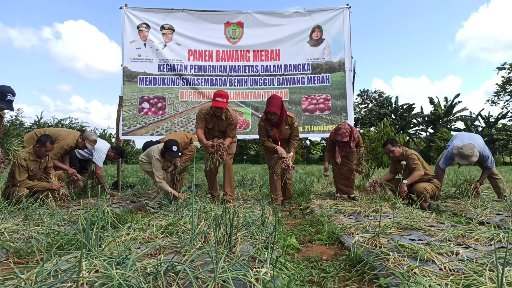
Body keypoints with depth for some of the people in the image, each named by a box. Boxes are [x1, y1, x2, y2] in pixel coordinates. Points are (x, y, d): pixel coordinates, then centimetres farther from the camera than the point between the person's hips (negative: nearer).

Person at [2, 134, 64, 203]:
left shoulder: (46, 154, -11)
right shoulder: (22, 158, -29)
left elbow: (50, 171, 0)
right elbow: (21, 183, -30)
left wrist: (54, 184, -21)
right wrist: (47, 185, -32)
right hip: (16, 187, -6)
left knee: (60, 175, -8)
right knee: (22, 192, -40)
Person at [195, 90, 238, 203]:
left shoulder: (232, 117, -29)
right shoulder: (203, 112, -26)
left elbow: (230, 136, -27)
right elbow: (199, 129, -35)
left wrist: (225, 144, -50)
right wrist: (205, 142, -56)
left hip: (227, 141, -2)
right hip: (210, 141, 2)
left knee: (227, 163, -22)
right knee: (209, 168, -1)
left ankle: (229, 196, -17)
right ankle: (214, 196, 18)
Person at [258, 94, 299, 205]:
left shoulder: (291, 118, -22)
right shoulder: (263, 120, -23)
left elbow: (295, 138, -12)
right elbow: (263, 140, -15)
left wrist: (291, 153, -22)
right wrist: (277, 148, -26)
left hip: (287, 147, 0)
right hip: (271, 149, 0)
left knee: (287, 171, -5)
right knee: (274, 171, -9)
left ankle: (287, 199, 11)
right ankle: (277, 199, 1)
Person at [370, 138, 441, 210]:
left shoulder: (411, 155, -22)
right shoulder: (395, 158, 4)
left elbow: (420, 172, -35)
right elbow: (392, 173, 2)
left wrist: (405, 183, -47)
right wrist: (379, 180, -16)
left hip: (429, 182, -8)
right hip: (410, 183, 8)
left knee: (419, 188, -42)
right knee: (388, 183, -7)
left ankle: (425, 209, -11)